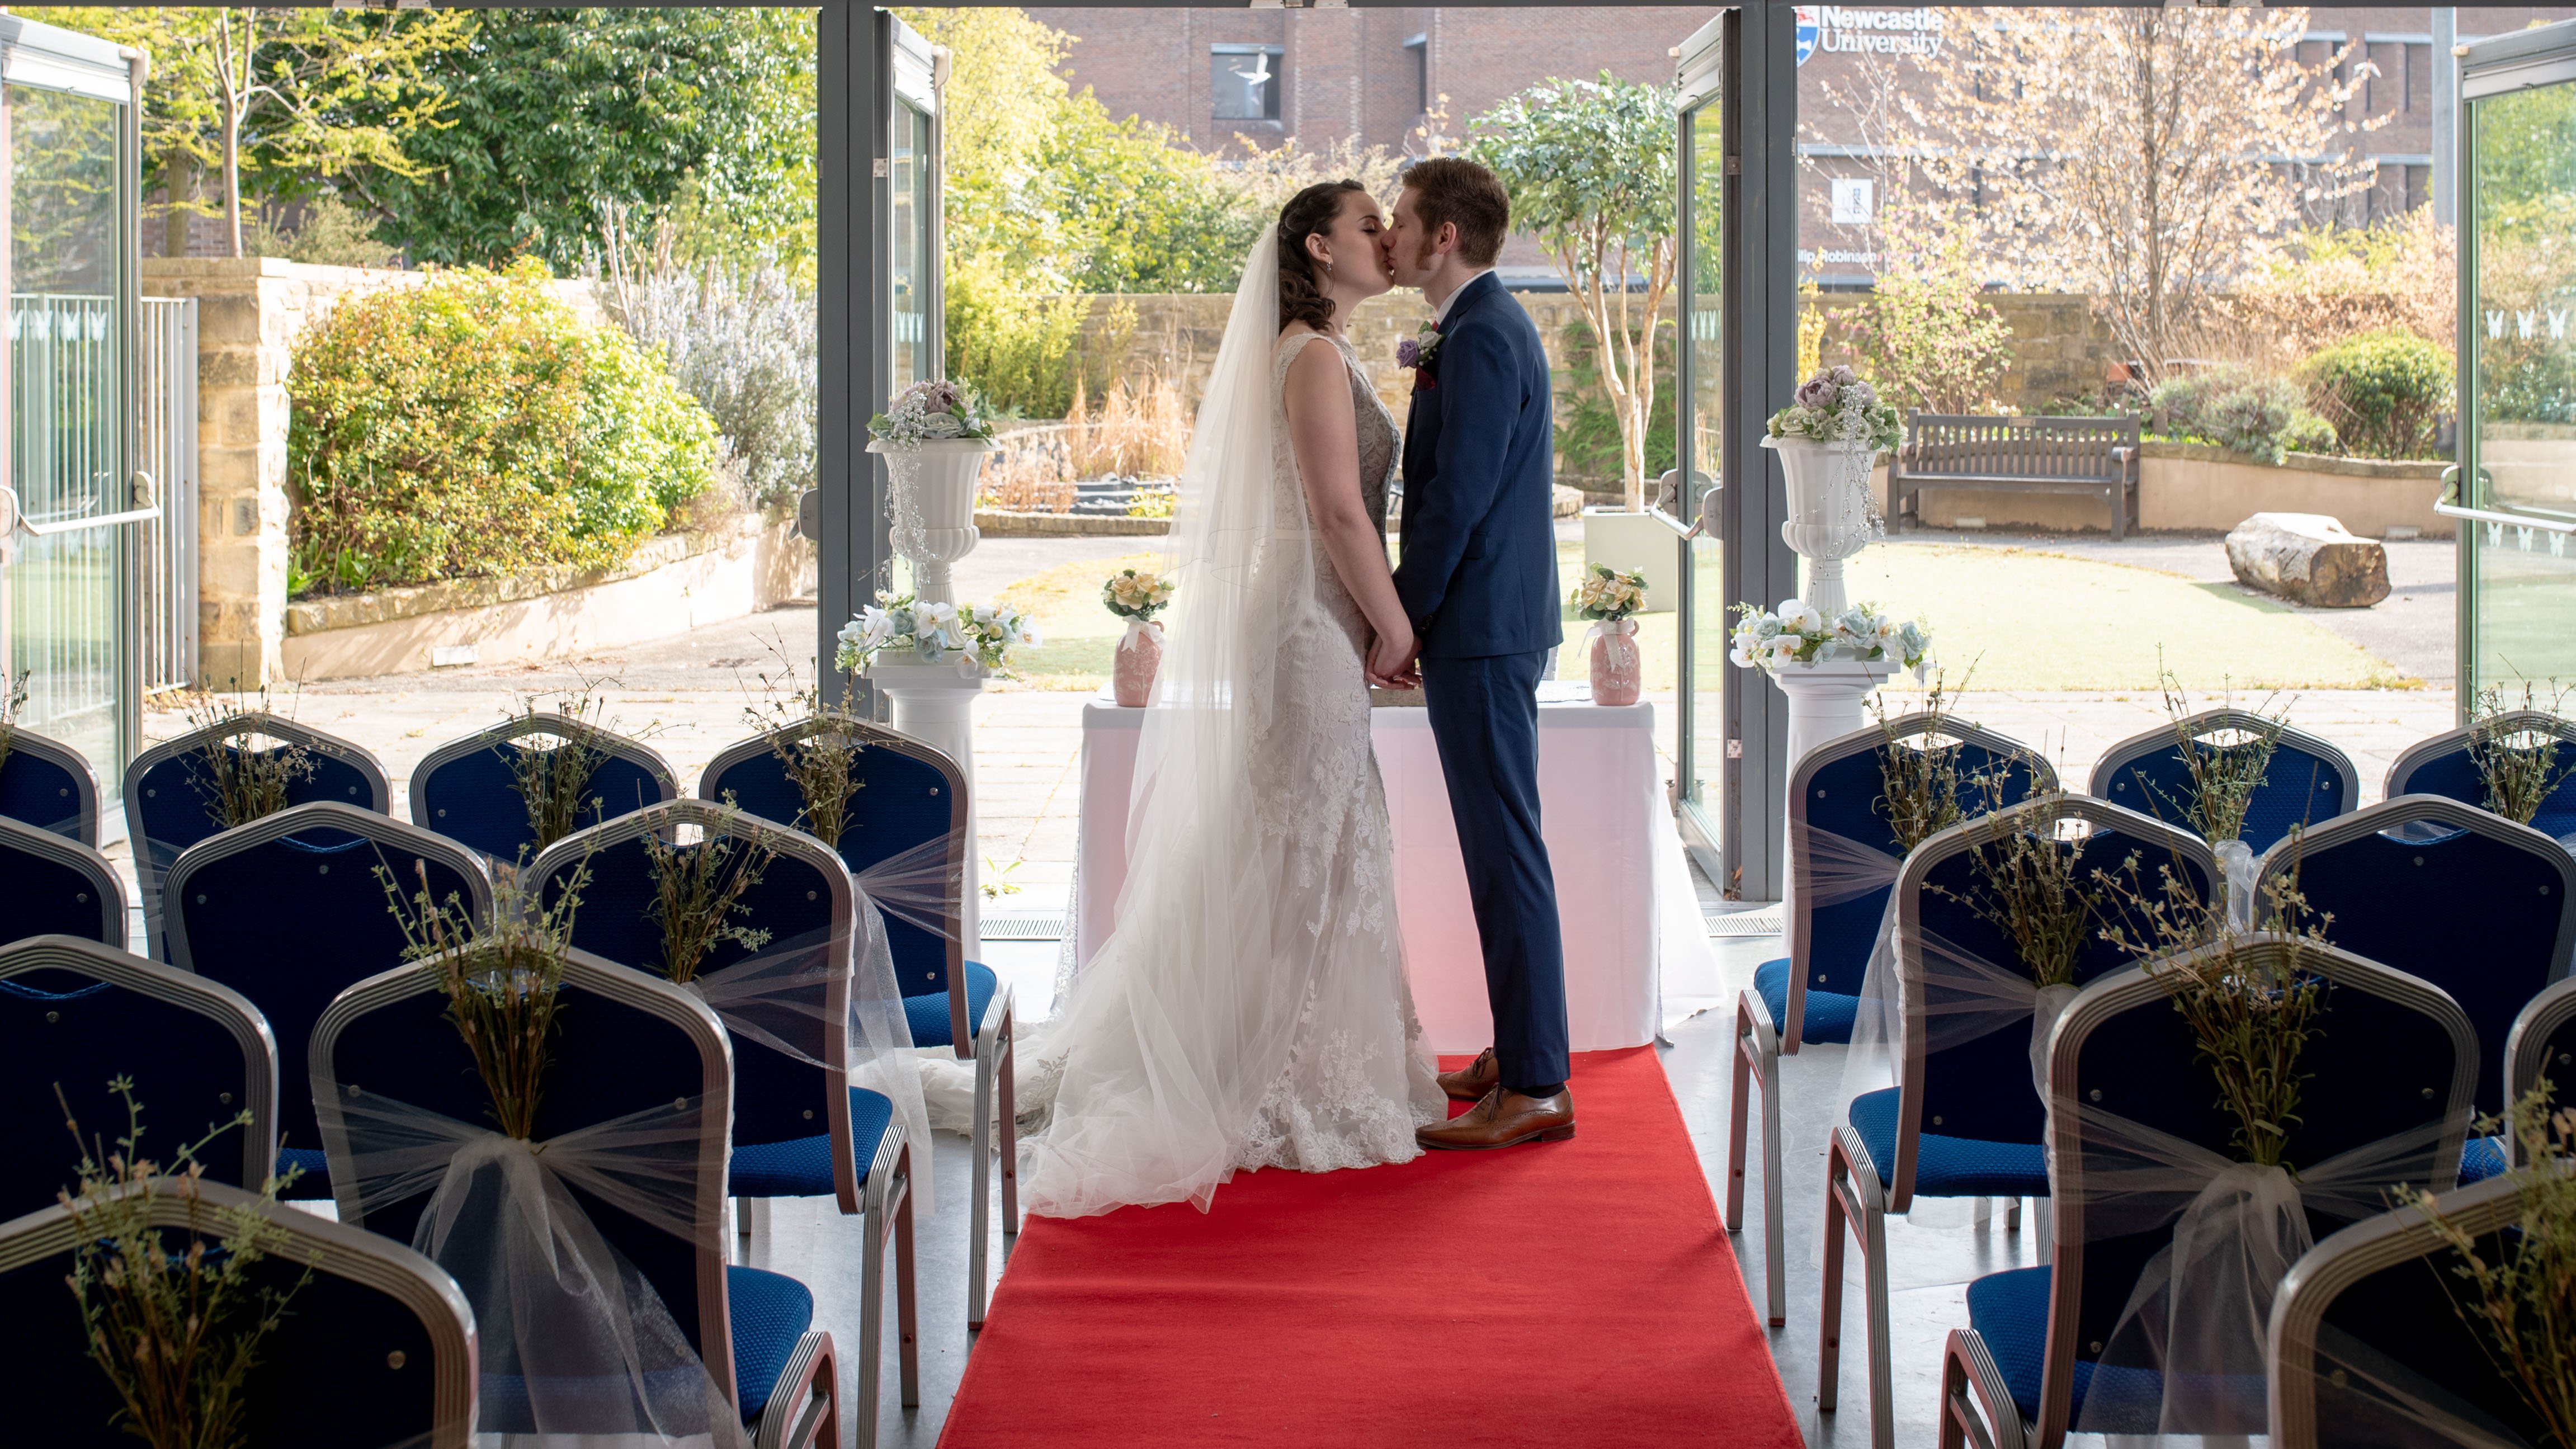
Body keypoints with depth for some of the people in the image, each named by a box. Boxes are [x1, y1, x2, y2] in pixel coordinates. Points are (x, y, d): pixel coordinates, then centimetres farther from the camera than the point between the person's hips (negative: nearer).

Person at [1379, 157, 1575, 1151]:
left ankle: (1533, 1088, -4)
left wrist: (1401, 621, -13)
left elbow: (1457, 499, -19)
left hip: (1479, 632, -11)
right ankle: (1523, 1047, 24)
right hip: (1489, 627, 11)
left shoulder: (1481, 340, -16)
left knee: (1504, 849, -7)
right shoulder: (1487, 327, 16)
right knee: (1500, 844, 15)